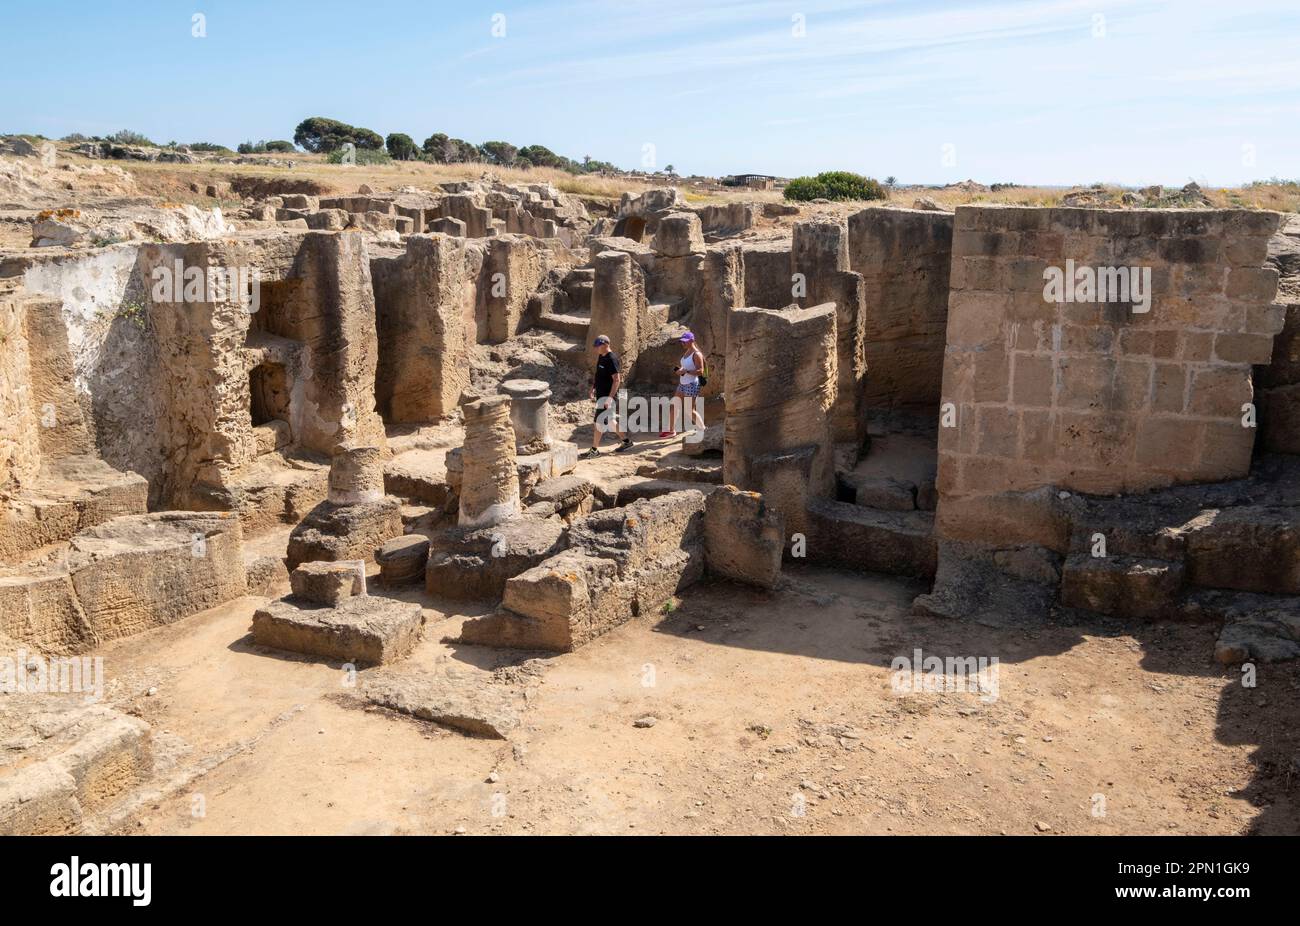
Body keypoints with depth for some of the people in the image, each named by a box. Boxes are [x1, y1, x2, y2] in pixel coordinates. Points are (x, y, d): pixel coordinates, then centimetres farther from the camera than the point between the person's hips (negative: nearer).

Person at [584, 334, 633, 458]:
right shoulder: (601, 357, 10)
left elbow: (617, 380, -22)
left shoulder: (612, 359, -19)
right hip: (600, 394, 9)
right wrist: (593, 387, 13)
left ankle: (594, 449, 1)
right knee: (610, 420, 16)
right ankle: (626, 441, 28)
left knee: (599, 422, -6)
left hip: (607, 396, -9)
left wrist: (609, 398, -25)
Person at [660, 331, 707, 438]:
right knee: (672, 405, 10)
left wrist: (685, 371, -25)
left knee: (690, 410, -6)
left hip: (691, 385, -10)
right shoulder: (686, 353, 12)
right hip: (682, 384, 10)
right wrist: (679, 370, 4)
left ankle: (703, 430, 7)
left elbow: (700, 370, -21)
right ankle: (671, 430, 21)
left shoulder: (696, 354, -15)